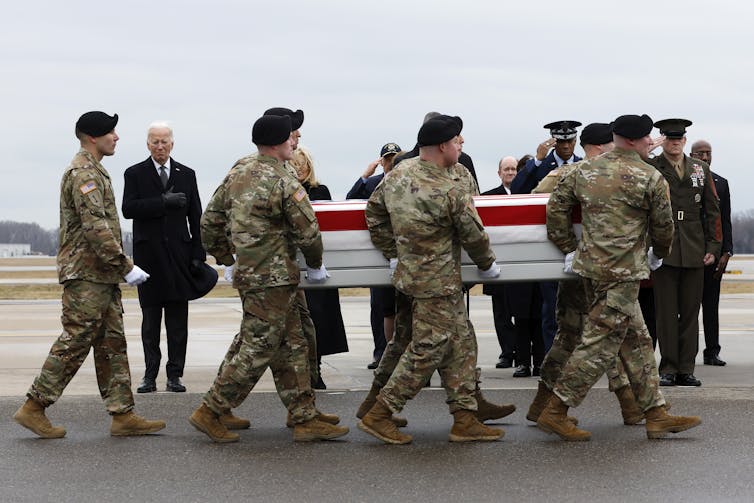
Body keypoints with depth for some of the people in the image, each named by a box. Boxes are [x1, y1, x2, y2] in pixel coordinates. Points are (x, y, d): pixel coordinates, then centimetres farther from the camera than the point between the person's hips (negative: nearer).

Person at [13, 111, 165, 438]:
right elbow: (96, 227, -23)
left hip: (102, 276, 10)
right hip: (86, 275, -10)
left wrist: (119, 267, 21)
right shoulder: (83, 173, -14)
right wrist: (125, 266, -22)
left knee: (112, 344, 8)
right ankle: (33, 408, 1)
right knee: (75, 342, -6)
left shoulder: (94, 171, 19)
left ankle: (123, 415, 10)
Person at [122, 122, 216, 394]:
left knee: (178, 318, 1)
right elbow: (128, 208, -10)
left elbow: (195, 217, 8)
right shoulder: (135, 174, 4)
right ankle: (150, 374, 8)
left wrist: (198, 254, 1)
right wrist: (163, 202, -18)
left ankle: (175, 375, 5)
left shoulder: (186, 174, 10)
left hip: (179, 253, 1)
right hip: (149, 254, -1)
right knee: (150, 317, 3)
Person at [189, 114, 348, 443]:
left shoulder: (238, 172, 8)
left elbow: (210, 222, 12)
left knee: (292, 348, 12)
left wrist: (227, 260, 23)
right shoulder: (284, 183, -16)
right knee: (257, 351, 0)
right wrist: (315, 266, 7)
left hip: (247, 273, 9)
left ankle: (305, 419, 15)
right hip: (272, 278, -9)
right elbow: (307, 231, -11)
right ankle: (209, 413, 6)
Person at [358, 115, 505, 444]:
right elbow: (474, 235, -8)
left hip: (411, 272, 9)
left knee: (460, 344, 14)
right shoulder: (451, 193, -20)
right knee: (427, 351, -1)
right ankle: (380, 415, 4)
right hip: (437, 283, -9)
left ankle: (464, 419, 17)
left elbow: (375, 211, 13)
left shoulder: (398, 173, 2)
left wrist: (393, 253, 20)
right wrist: (487, 265, 11)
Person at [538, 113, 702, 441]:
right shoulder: (650, 178, -8)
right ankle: (554, 412, -1)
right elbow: (663, 226, 2)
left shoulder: (585, 170, 8)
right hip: (622, 272, -8)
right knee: (600, 344, -3)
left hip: (590, 264, 8)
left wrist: (568, 249, 17)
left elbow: (555, 207, 9)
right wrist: (659, 254, 22)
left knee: (636, 340, 14)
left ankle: (657, 416, 18)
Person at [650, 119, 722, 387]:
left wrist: (713, 246, 7)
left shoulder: (700, 169, 13)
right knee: (666, 313, -1)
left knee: (690, 312, 5)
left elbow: (712, 210, 14)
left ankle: (686, 370, 10)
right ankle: (668, 369, 4)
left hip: (694, 251, 3)